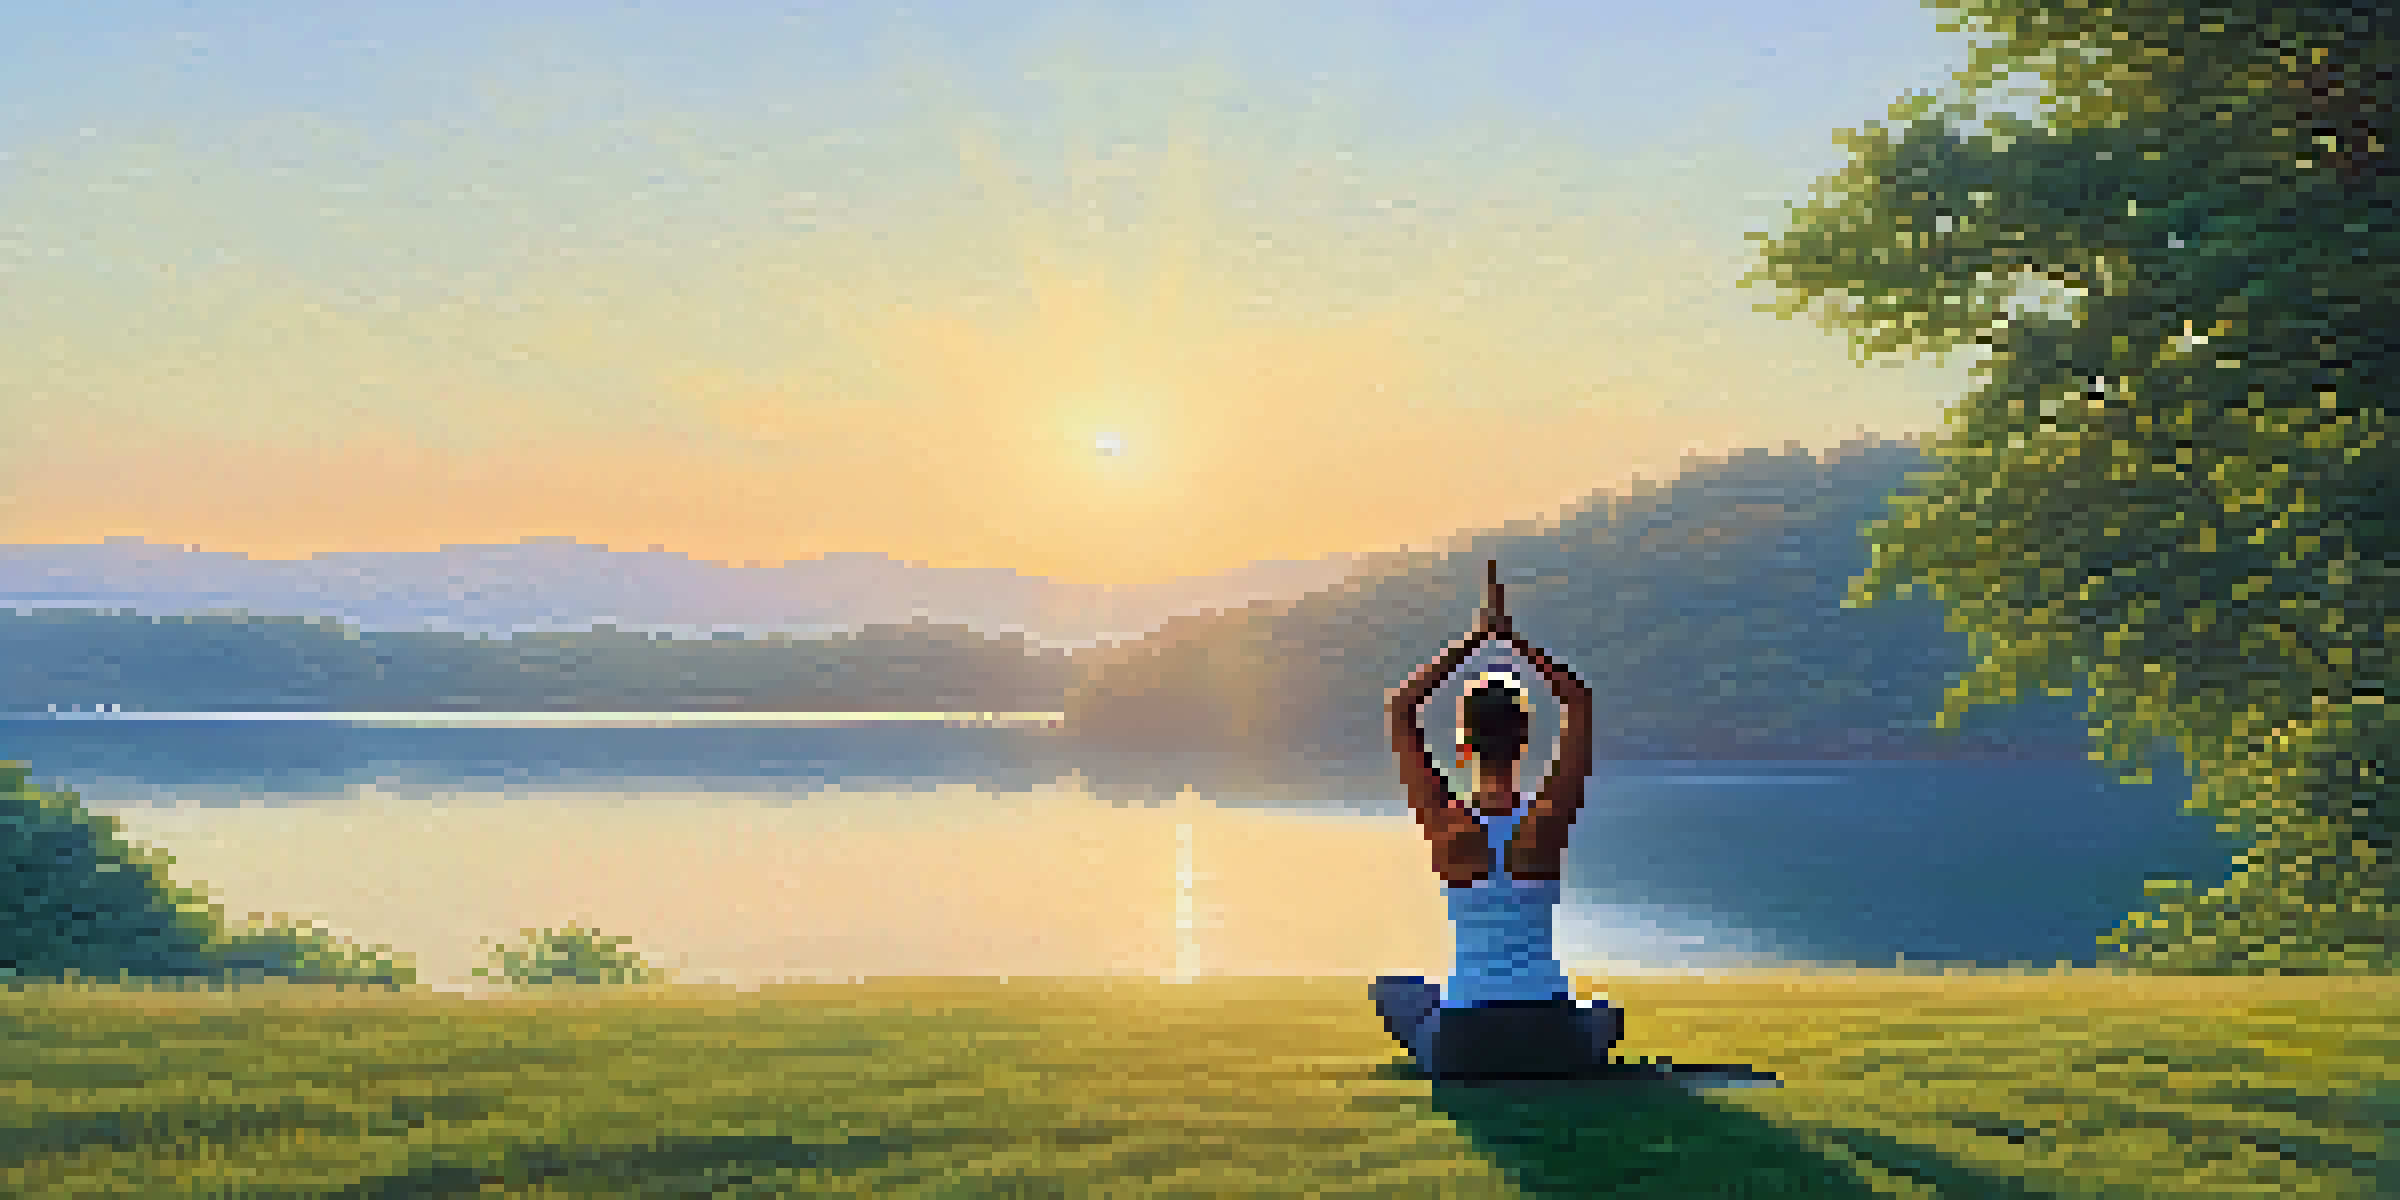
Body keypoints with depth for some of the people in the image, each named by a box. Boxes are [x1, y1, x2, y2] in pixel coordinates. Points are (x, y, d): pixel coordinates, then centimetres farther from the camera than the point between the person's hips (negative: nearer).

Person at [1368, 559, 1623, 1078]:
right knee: (1605, 1016, 36)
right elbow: (1580, 703, 2)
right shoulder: (1547, 820, -10)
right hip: (1554, 1040, 1)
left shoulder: (1447, 826, -11)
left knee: (1391, 989, 31)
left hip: (1459, 1048, -1)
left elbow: (1401, 709, -2)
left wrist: (1475, 637, -2)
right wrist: (1513, 639, 0)